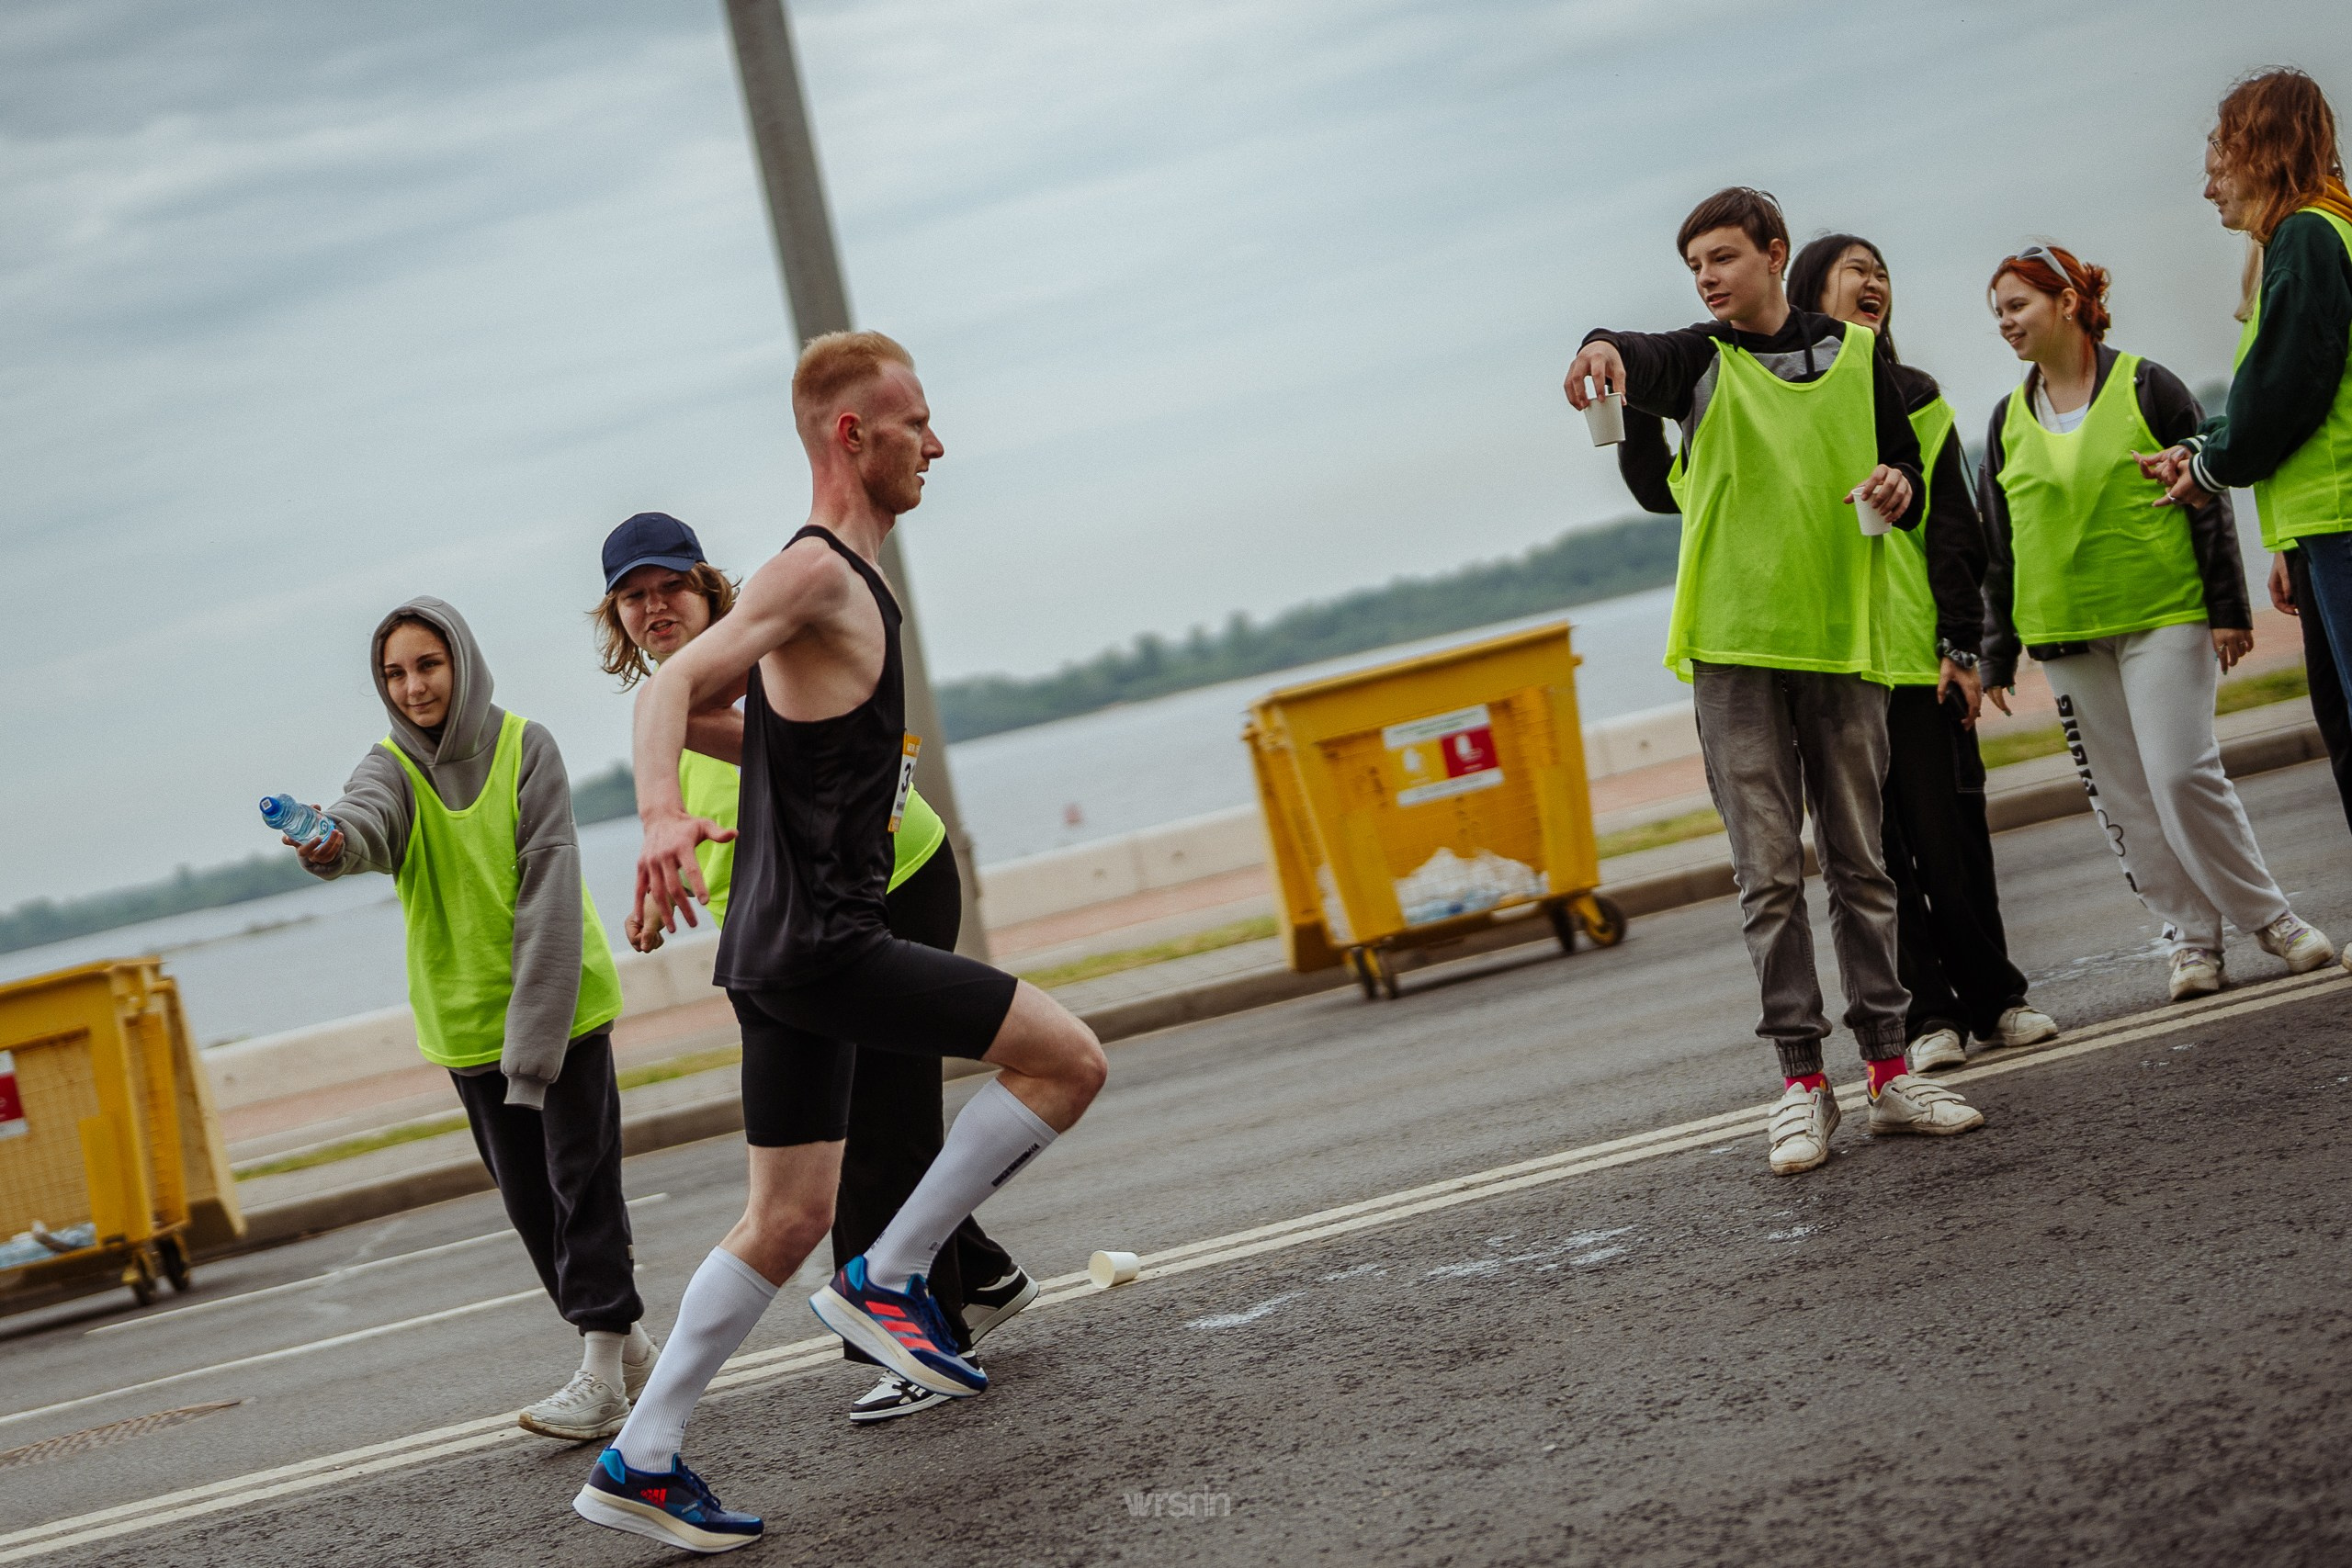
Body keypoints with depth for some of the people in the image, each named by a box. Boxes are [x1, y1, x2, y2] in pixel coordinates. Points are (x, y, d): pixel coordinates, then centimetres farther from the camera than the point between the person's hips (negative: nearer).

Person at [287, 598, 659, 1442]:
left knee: (580, 1176, -7)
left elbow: (549, 890, -15)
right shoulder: (393, 767, -2)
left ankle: (603, 1372, -4)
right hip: (467, 1020, 4)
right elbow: (368, 820, -27)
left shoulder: (524, 747, -9)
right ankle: (631, 1346, 23)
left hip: (561, 1001, -4)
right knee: (528, 1198, 9)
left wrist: (535, 1031, -21)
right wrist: (329, 842, -53)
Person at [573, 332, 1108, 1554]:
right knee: (1068, 1058, -9)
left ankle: (640, 1463, 14)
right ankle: (889, 1278, -2)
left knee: (789, 1217, 12)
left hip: (783, 948, 10)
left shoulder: (839, 577, 18)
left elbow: (699, 703, 27)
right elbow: (670, 689, -24)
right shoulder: (817, 570, -12)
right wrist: (663, 814, -43)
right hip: (822, 942, -10)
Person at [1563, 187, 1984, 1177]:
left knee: (1859, 865, 7)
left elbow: (1908, 473, 18)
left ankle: (1889, 1071, 12)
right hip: (1734, 647, -1)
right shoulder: (1702, 361, 5)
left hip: (1840, 642, 2)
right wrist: (1604, 349, -43)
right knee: (1769, 874, -2)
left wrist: (1899, 489, -7)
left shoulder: (1855, 355, 10)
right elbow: (1643, 362, -19)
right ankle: (1802, 1081, 1)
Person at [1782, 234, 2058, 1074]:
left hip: (1916, 651, 1)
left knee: (1949, 831, 1)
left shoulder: (1914, 397, 13)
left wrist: (1962, 643, 1)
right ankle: (1928, 1015, 6)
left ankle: (1992, 998, 13)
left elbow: (1952, 527, 8)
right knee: (1877, 843, 0)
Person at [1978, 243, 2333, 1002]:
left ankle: (2267, 915, 4)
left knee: (2182, 775, -12)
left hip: (2164, 617, -4)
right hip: (2065, 638, 5)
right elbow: (1997, 545, 13)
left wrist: (2228, 608, -6)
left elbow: (2207, 499, -2)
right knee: (2123, 798, 3)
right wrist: (1997, 655, 9)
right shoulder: (2009, 420, 10)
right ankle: (2192, 938, 12)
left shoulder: (2145, 387, -2)